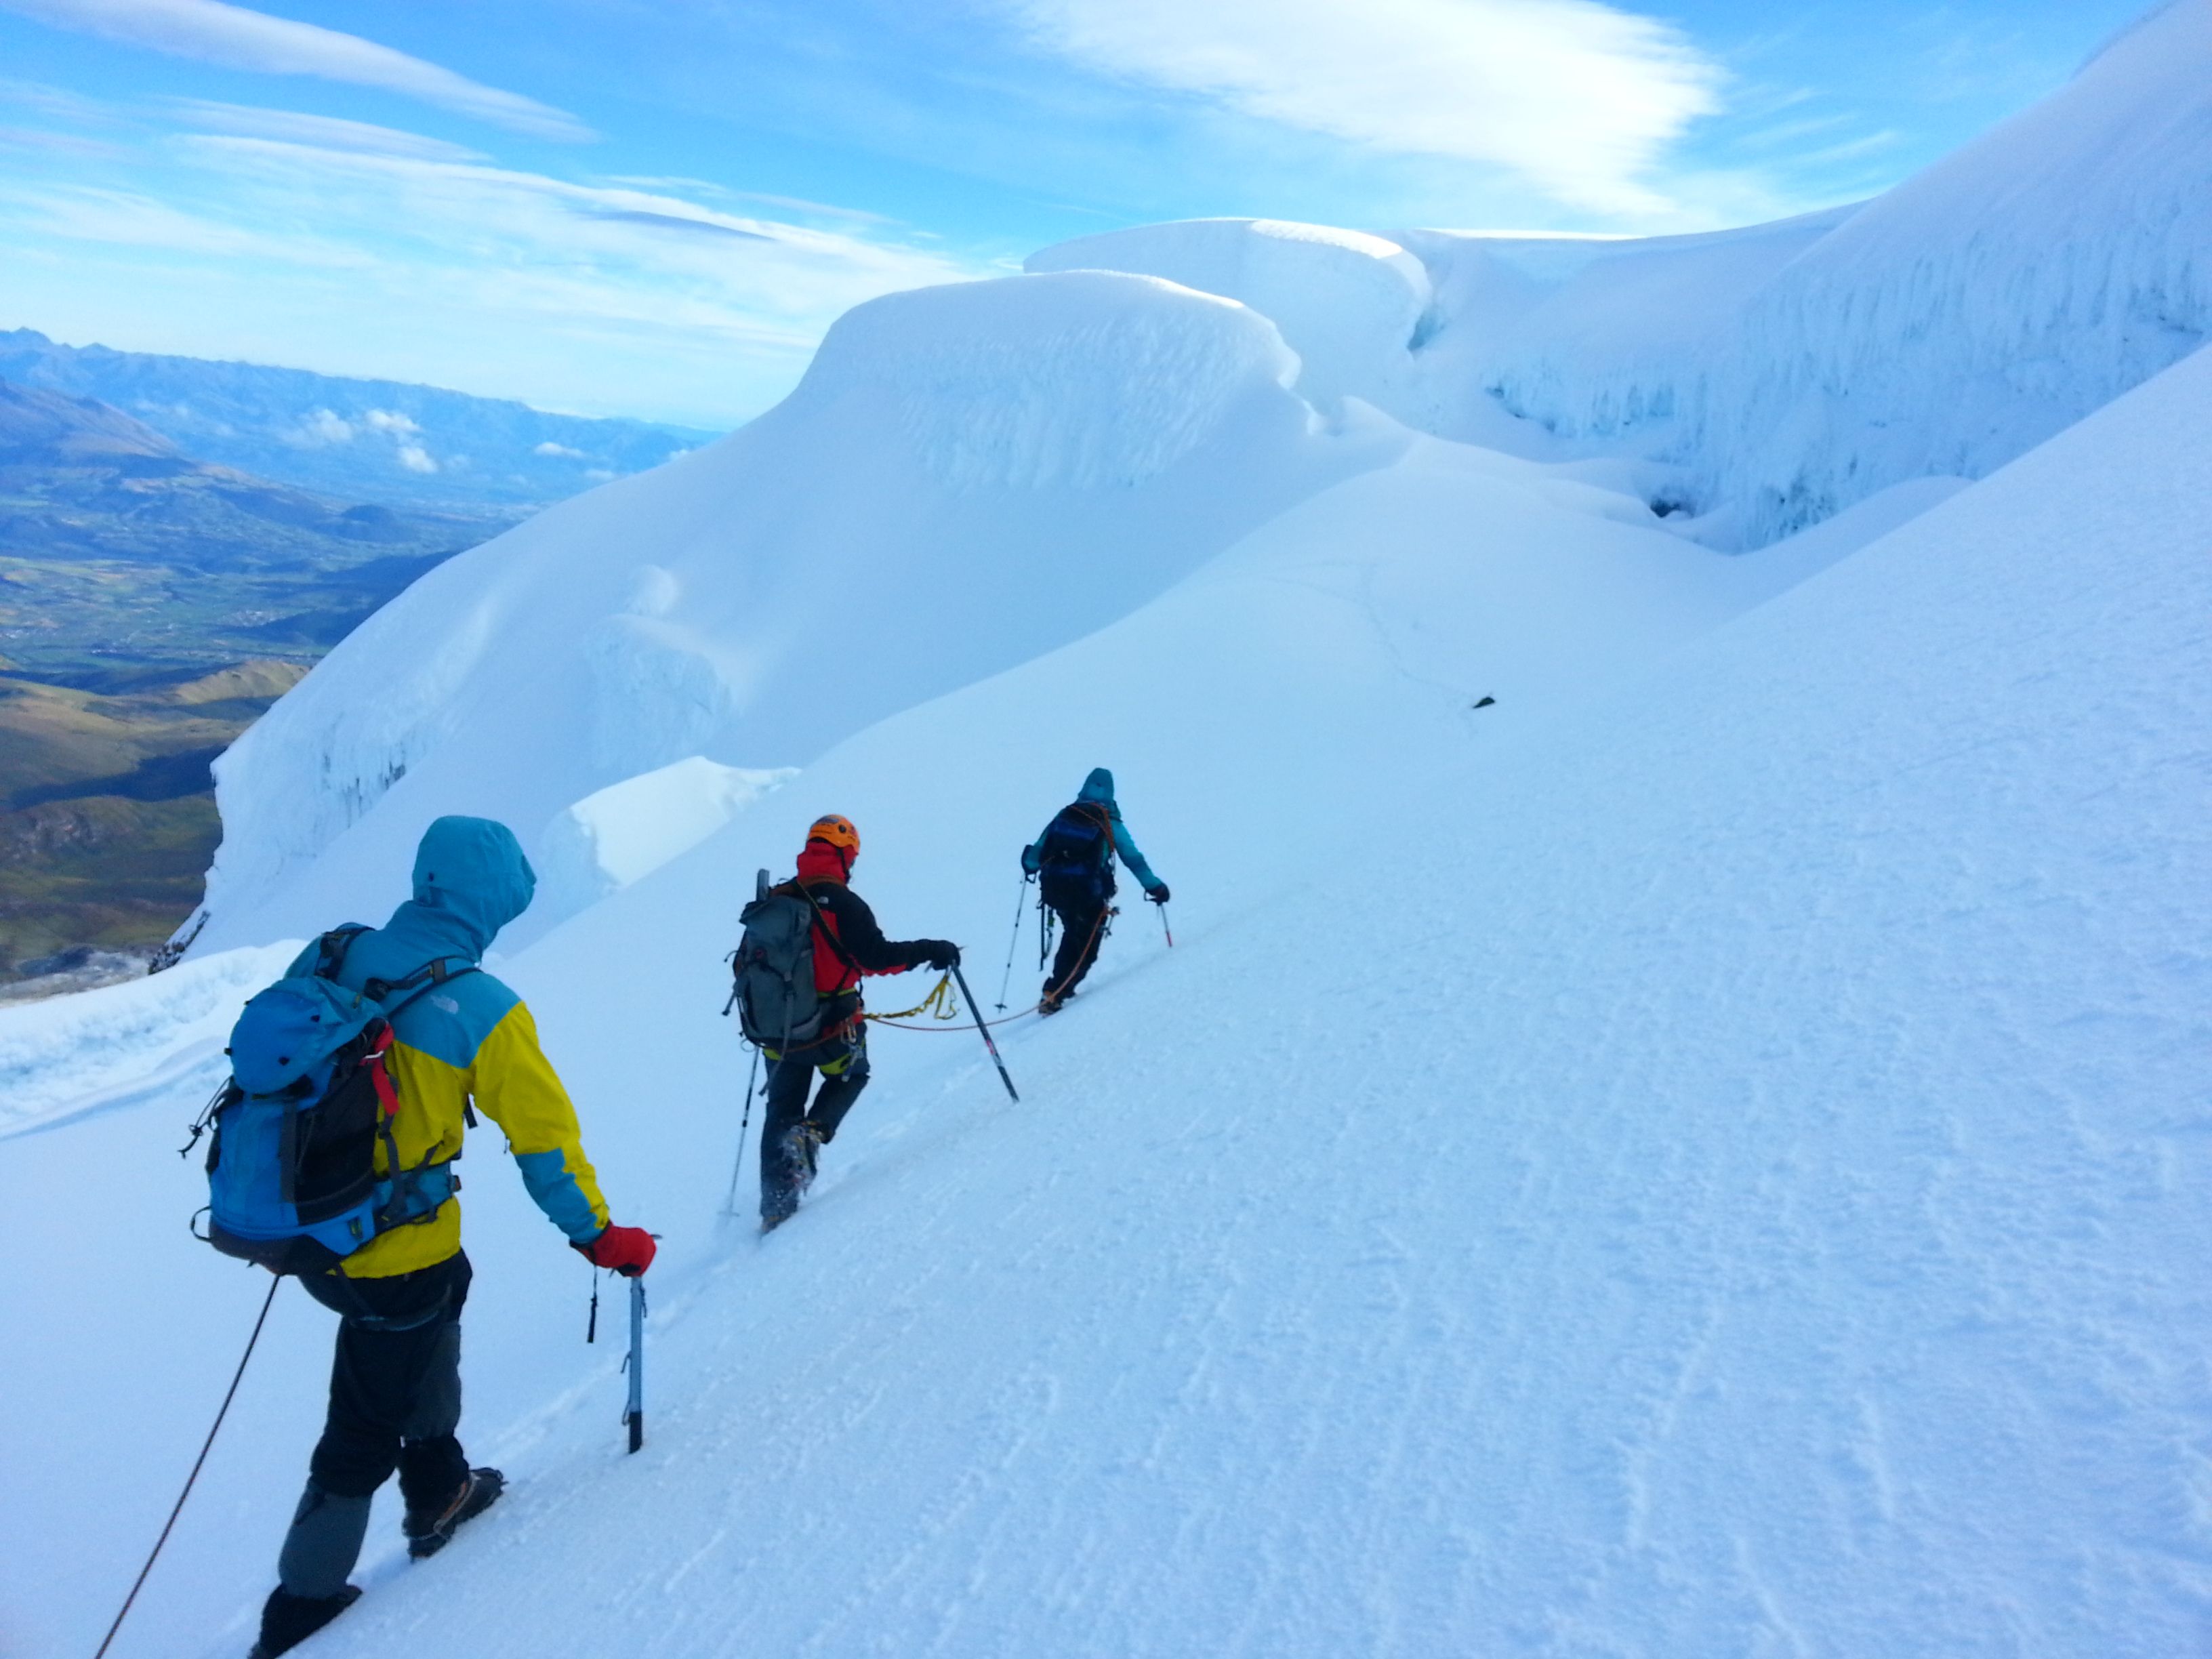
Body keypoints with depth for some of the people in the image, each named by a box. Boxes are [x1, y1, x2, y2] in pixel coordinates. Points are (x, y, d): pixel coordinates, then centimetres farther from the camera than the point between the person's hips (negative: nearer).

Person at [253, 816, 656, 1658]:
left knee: (444, 1294, 31)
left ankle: (438, 1491, 43)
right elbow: (545, 1139, -16)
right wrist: (601, 1237, -2)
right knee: (366, 1425, 15)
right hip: (392, 1258, -6)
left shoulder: (330, 956, -4)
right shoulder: (482, 1010, -22)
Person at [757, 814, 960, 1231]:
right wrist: (929, 951, -12)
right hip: (832, 1026, -4)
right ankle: (811, 1132, -3)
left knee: (781, 1110, 17)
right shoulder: (842, 902, -15)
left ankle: (775, 1206, 17)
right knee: (850, 1077, 25)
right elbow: (876, 957, -21)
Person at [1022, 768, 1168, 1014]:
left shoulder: (1064, 815, 8)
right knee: (1085, 946, 11)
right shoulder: (1110, 823, 0)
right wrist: (1155, 887, 7)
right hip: (1087, 893, -4)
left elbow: (1036, 853, 13)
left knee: (1073, 934, 28)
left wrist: (1030, 865, 35)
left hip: (1053, 889, 4)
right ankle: (1055, 994, -1)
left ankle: (1059, 986, 30)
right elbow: (1133, 859, -1)